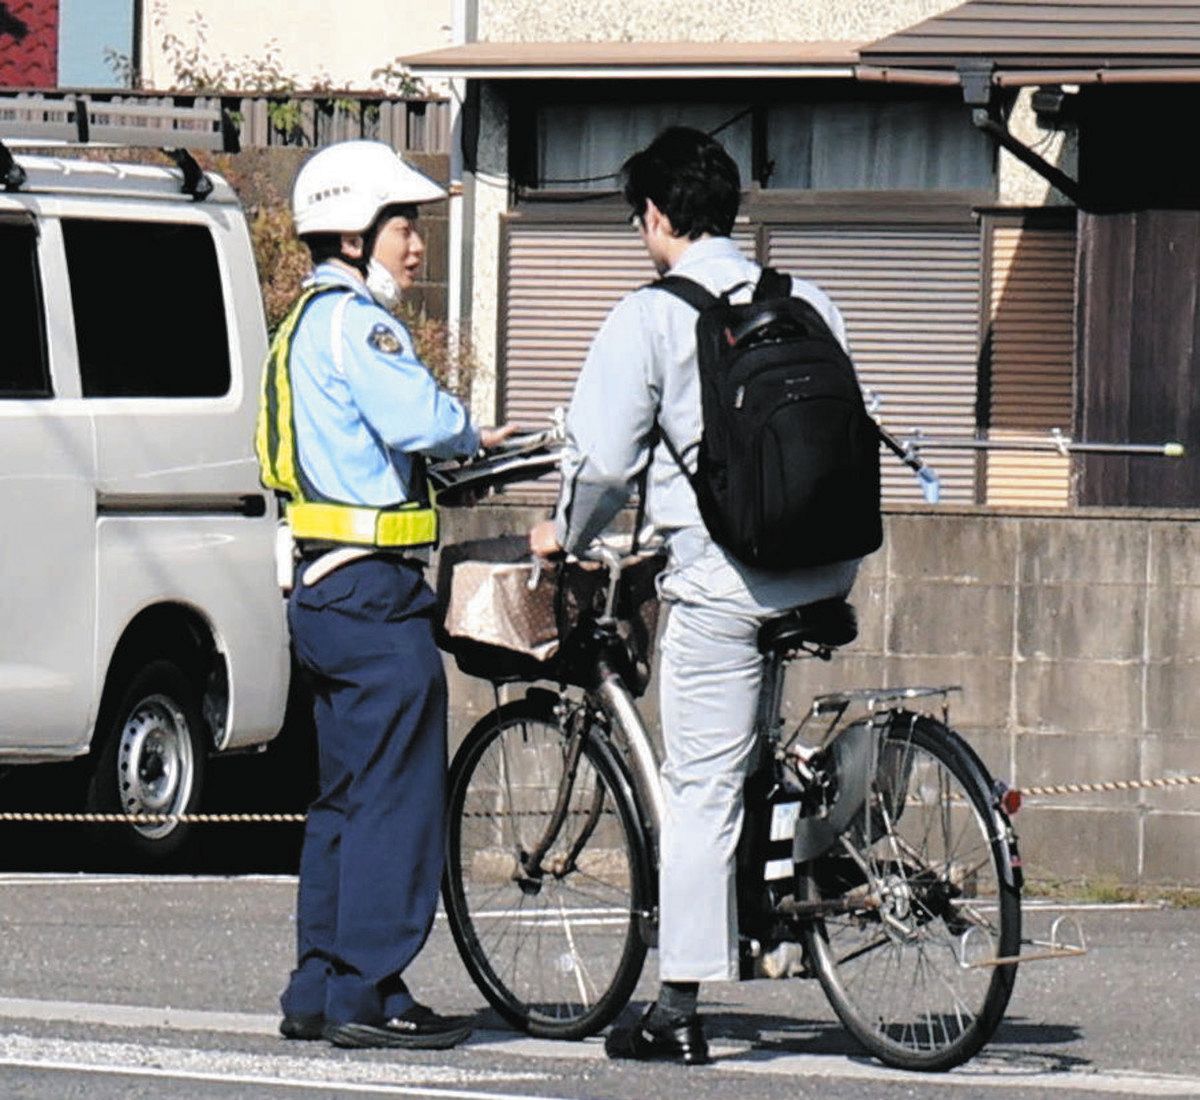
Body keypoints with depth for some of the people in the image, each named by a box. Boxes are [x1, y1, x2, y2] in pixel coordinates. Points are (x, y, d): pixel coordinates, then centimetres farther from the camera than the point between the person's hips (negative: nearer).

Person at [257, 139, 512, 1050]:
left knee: (347, 797, 14)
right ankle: (366, 996, -7)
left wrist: (460, 443, 10)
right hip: (374, 590, -11)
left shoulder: (313, 321, 19)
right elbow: (421, 422, -28)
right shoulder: (354, 322, -14)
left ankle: (318, 992, 16)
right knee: (397, 796, -7)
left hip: (329, 589, 11)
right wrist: (470, 434, -8)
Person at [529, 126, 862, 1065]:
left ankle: (680, 1011, -2)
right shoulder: (808, 305, 11)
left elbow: (604, 459, -7)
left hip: (723, 576, -5)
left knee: (701, 789, -3)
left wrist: (567, 534, 13)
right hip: (827, 570, 5)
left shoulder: (650, 317, -5)